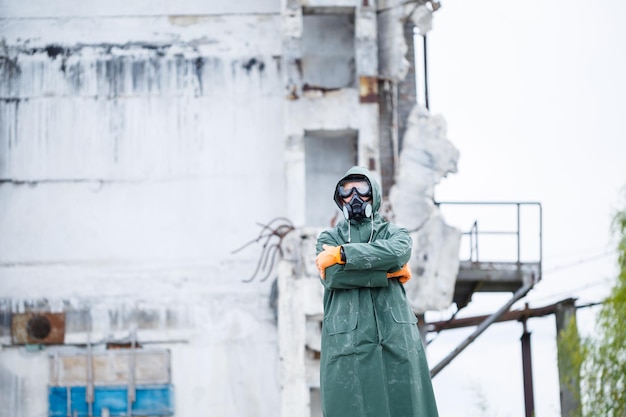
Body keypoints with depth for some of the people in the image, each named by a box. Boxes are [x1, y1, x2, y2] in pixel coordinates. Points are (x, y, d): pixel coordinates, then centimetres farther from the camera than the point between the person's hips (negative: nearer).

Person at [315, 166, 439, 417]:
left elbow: (397, 252, -8)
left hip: (395, 340, 1)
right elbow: (332, 276, -5)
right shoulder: (329, 239, 18)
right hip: (346, 341, -1)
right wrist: (388, 272, -6)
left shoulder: (393, 233, 19)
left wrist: (343, 254, -8)